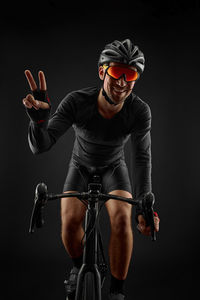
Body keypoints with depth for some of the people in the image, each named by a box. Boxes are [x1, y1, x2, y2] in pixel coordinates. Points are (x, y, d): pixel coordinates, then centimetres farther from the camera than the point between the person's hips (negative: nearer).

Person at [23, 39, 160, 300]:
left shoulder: (140, 111, -31)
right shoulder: (77, 101, -33)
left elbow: (142, 158, -26)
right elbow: (40, 146, -36)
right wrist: (39, 118, -58)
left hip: (113, 167, 0)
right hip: (81, 166, 0)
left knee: (122, 220, -24)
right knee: (70, 223, -19)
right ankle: (79, 268, 16)